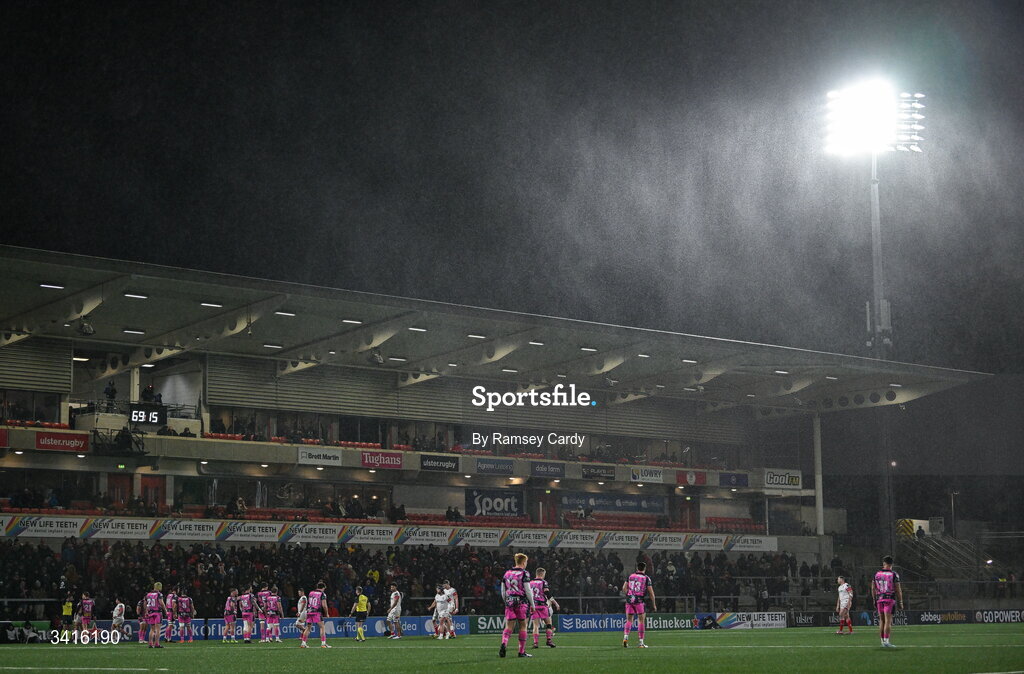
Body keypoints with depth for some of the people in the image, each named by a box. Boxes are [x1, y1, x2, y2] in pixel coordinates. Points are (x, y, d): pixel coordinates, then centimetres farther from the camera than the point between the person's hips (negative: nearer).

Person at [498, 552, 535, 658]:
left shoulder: (507, 573, 11)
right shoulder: (524, 573, -5)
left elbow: (503, 592, 14)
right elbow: (527, 591, -8)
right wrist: (532, 604, 0)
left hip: (509, 602, 4)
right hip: (522, 601, -4)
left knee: (509, 626, 3)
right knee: (522, 626, 4)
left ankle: (503, 644, -22)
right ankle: (522, 651, 6)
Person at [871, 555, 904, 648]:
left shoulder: (877, 574, 7)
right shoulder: (894, 574, -4)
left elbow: (873, 589, 11)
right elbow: (898, 590, -4)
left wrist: (874, 600, 20)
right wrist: (901, 602, 3)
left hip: (879, 599, 4)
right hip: (890, 599, -4)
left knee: (881, 620, 12)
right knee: (888, 621, -6)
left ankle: (882, 641, 16)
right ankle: (886, 641, -12)